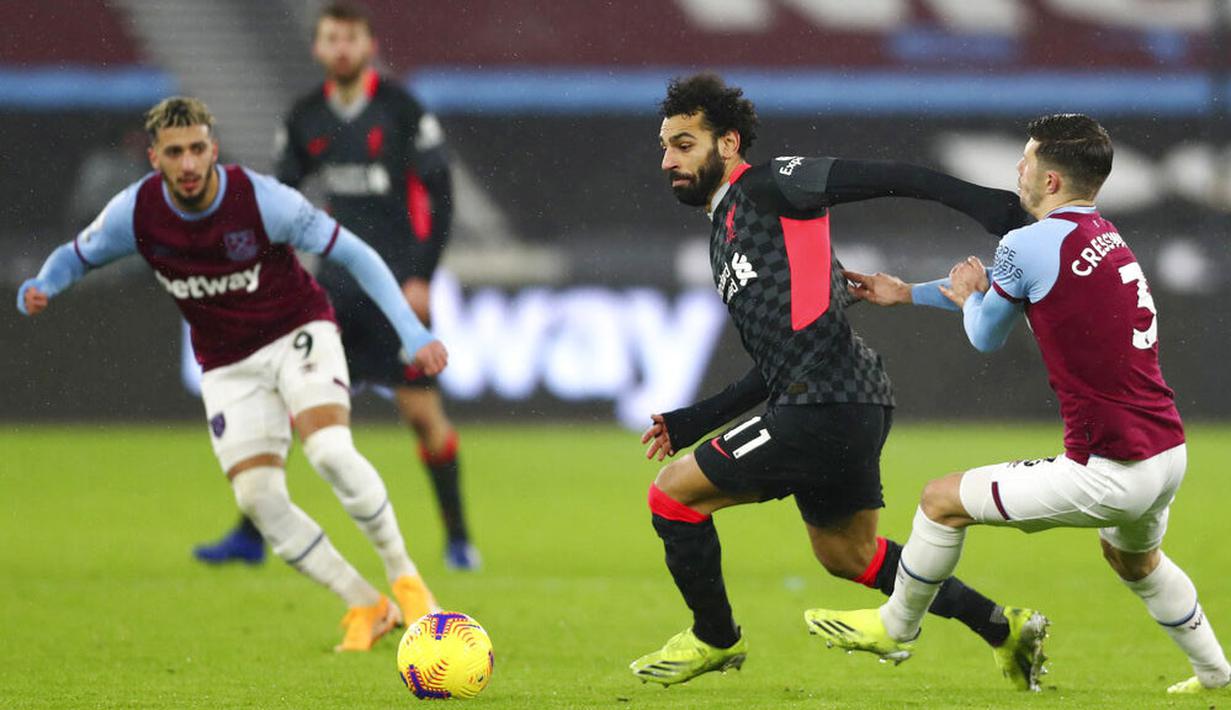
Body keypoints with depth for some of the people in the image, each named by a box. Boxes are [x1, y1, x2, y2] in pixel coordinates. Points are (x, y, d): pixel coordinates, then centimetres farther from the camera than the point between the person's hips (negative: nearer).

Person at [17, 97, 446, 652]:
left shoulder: (261, 199, -23)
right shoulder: (135, 213, -14)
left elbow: (353, 254, -16)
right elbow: (76, 256, 5)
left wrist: (413, 333, -22)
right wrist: (40, 288, -19)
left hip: (298, 333, -3)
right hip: (229, 366, 3)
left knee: (330, 453, -28)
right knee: (257, 498, -13)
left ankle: (403, 577, -8)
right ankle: (365, 607, 1)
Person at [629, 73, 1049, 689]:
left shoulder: (767, 187, -4)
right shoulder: (724, 235, 23)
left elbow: (887, 178, -11)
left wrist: (980, 201, -22)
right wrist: (692, 423, 22)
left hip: (827, 407, -10)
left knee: (673, 493, -3)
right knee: (846, 555, 23)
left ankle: (715, 638, 16)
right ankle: (1002, 627, 29)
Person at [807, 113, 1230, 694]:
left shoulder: (1031, 245, -13)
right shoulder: (1106, 238, 14)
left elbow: (986, 337, 3)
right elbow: (1004, 284, 30)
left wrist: (968, 297, 25)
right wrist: (907, 293, 37)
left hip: (1109, 473, -8)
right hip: (1169, 455, 8)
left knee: (943, 501, 8)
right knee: (1135, 559, 37)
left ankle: (894, 627, 27)